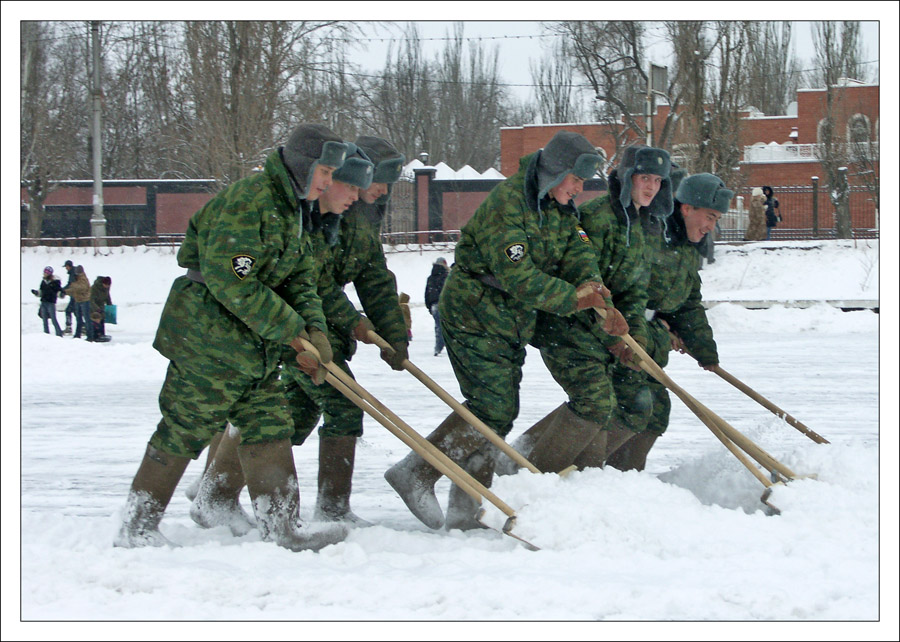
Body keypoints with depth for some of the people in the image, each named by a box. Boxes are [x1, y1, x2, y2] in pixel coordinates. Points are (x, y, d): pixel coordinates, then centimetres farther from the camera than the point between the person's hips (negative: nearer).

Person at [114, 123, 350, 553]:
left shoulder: (293, 210, 14)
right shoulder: (247, 200, -19)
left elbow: (299, 280, 13)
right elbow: (230, 280, -25)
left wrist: (314, 330, -7)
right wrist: (291, 331, -20)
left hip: (254, 346, 10)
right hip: (207, 336, -10)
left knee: (270, 428, 4)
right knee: (183, 431, -3)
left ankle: (282, 528, 5)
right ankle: (135, 528, 6)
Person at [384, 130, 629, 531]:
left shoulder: (560, 208, 9)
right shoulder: (507, 203, -21)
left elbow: (577, 252, -3)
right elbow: (517, 275, -27)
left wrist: (595, 290, -23)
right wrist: (573, 298, -23)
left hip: (512, 325, 9)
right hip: (474, 318, -9)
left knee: (500, 414, 7)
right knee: (493, 407, -17)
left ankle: (467, 511, 12)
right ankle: (414, 475, -9)